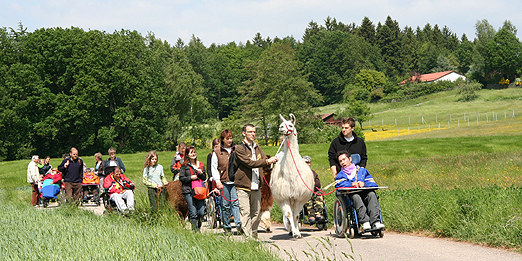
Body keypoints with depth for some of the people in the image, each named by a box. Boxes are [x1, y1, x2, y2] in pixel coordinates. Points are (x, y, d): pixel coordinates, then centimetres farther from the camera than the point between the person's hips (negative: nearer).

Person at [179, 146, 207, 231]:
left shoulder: (200, 164, 15)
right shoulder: (184, 165, 4)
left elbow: (205, 178, 17)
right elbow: (181, 178, 0)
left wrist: (201, 173, -4)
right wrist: (191, 178, -12)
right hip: (189, 191, -3)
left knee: (201, 212, -3)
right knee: (193, 213, -7)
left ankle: (199, 227, 19)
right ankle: (195, 230, 0)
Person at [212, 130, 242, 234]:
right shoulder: (217, 151, 4)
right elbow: (214, 167, 4)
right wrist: (217, 181, -5)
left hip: (235, 181, 1)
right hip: (224, 182, -1)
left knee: (235, 202, -11)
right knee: (225, 205, 3)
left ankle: (238, 224, -18)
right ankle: (226, 226, 13)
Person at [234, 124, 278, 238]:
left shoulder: (257, 147, 17)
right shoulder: (239, 148, -7)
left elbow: (264, 159, 17)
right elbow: (249, 163, -17)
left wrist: (273, 160, -8)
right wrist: (267, 161, -21)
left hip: (256, 186, 7)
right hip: (243, 187, -7)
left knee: (256, 212, 9)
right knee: (245, 213, -8)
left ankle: (254, 236, 18)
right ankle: (247, 237, -9)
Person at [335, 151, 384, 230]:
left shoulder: (362, 170, 24)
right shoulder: (341, 174, 23)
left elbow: (373, 184, 11)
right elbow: (338, 184, -2)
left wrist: (364, 184, -9)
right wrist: (352, 184, -13)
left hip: (365, 196, 1)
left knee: (372, 194, -31)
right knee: (355, 196, -35)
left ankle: (375, 222, -43)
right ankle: (365, 222, -48)